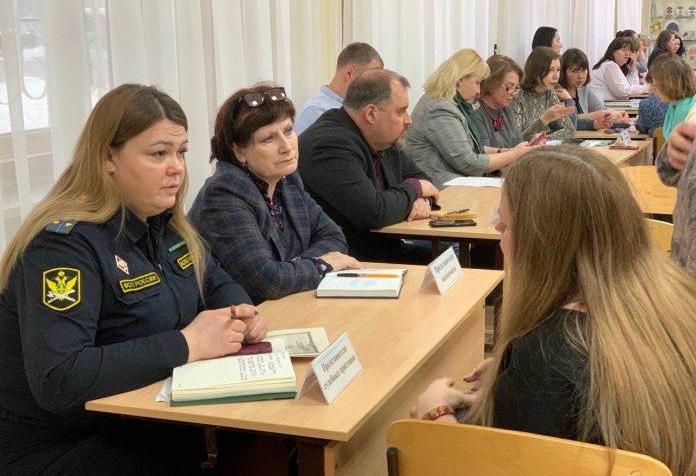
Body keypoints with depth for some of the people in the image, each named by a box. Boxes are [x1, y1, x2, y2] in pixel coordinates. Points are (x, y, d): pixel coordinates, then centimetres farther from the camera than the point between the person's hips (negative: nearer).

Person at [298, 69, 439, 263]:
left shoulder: (383, 140, 9)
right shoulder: (331, 146, -22)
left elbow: (419, 176, 21)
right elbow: (375, 213, -28)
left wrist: (422, 199, -4)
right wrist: (414, 189, -9)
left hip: (385, 248, 9)